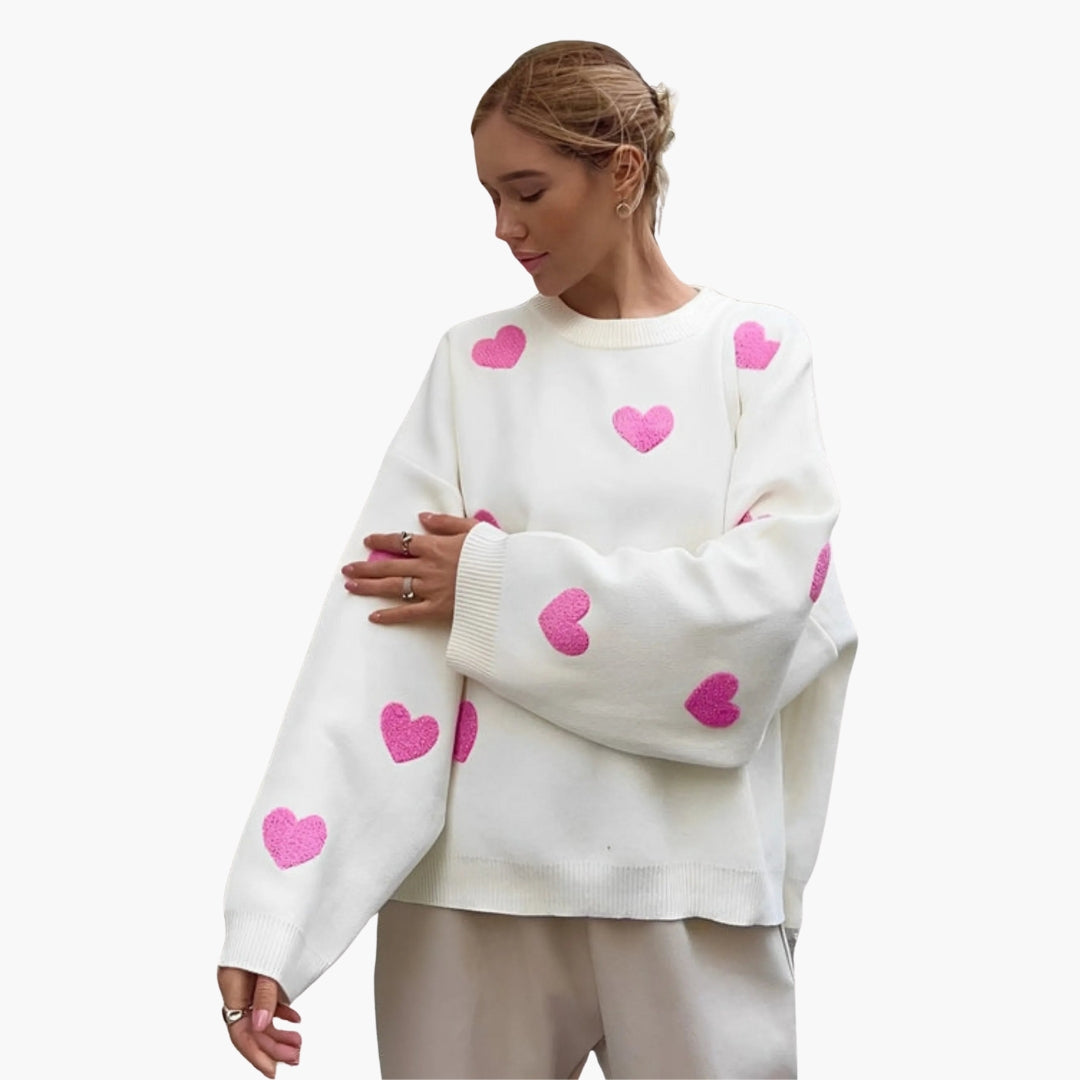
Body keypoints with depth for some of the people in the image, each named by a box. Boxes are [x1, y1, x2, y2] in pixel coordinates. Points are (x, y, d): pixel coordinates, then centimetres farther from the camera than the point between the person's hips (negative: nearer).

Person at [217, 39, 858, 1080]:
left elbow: (769, 592, -12)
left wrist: (495, 584, -10)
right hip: (475, 874, 1)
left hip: (692, 876, -1)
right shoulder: (474, 360, 4)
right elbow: (376, 620, -5)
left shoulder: (757, 349, 2)